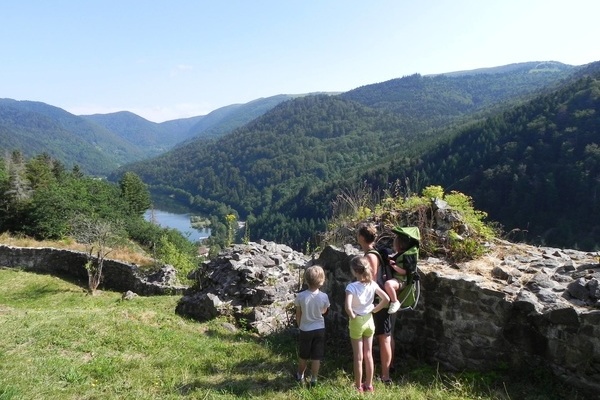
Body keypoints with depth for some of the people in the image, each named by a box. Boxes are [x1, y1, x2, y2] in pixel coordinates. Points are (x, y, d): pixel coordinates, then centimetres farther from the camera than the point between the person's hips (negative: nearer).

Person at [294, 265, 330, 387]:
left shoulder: (301, 296, -19)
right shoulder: (324, 296, -16)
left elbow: (298, 315, -5)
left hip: (305, 330, 0)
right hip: (319, 329, 0)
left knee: (303, 356, 19)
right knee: (316, 357, 12)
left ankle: (300, 376, 37)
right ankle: (314, 379, 22)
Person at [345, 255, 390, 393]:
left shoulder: (351, 286, -23)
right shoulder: (372, 284, -8)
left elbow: (347, 307, -34)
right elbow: (386, 299, -8)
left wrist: (352, 316, -15)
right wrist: (374, 310, 2)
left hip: (357, 322, -4)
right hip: (369, 321, 4)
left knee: (358, 357, 9)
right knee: (368, 355, 18)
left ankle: (358, 387, 21)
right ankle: (369, 385, 30)